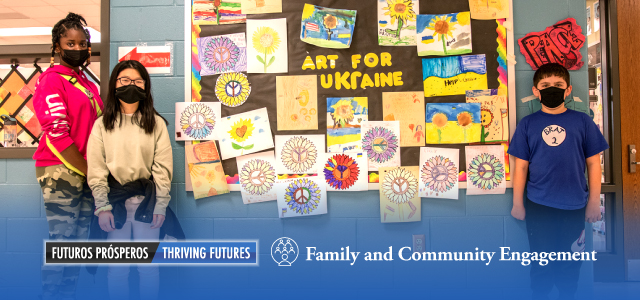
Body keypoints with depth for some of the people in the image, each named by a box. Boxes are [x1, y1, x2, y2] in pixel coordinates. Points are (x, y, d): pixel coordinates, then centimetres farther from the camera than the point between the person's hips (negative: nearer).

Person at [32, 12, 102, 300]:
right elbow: (57, 133, -14)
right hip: (60, 170, -7)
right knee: (62, 242, -5)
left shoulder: (89, 84, 17)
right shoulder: (51, 80, -6)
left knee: (78, 243, 10)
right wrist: (87, 169, -11)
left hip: (86, 172, 7)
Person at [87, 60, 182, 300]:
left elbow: (163, 168, -1)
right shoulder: (102, 124, 3)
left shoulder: (156, 123, 2)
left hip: (147, 199, 0)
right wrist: (103, 207, -7)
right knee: (117, 266, 5)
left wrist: (160, 206, -7)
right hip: (114, 199, 0)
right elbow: (96, 171, 0)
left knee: (148, 264, 5)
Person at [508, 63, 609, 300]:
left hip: (575, 207, 1)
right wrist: (517, 204, 2)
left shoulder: (582, 122, 1)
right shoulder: (527, 124, 0)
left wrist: (594, 202, 2)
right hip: (538, 206, 0)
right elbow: (521, 166, 2)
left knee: (571, 262, 13)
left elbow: (593, 163, 4)